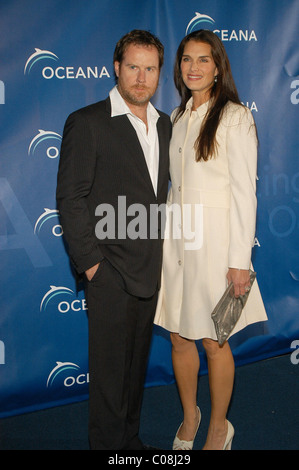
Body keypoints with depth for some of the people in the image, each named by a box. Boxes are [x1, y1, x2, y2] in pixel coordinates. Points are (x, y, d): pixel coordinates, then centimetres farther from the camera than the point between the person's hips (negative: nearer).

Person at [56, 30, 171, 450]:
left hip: (151, 269, 6)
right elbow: (71, 198, -11)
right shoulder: (87, 123, -10)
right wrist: (89, 262, -13)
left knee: (137, 363, 19)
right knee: (110, 369, 6)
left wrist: (161, 251, 10)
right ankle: (108, 443, 25)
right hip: (111, 271, -6)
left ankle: (131, 438, 37)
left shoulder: (163, 123, 11)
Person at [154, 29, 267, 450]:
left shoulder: (235, 117, -8)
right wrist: (166, 237, 12)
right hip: (176, 236, 6)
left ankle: (219, 426, 27)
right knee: (179, 338, 13)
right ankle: (189, 416, 34)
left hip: (214, 238, -6)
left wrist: (239, 259, -15)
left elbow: (244, 192, -12)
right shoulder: (177, 118, 12)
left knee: (212, 342, 5)